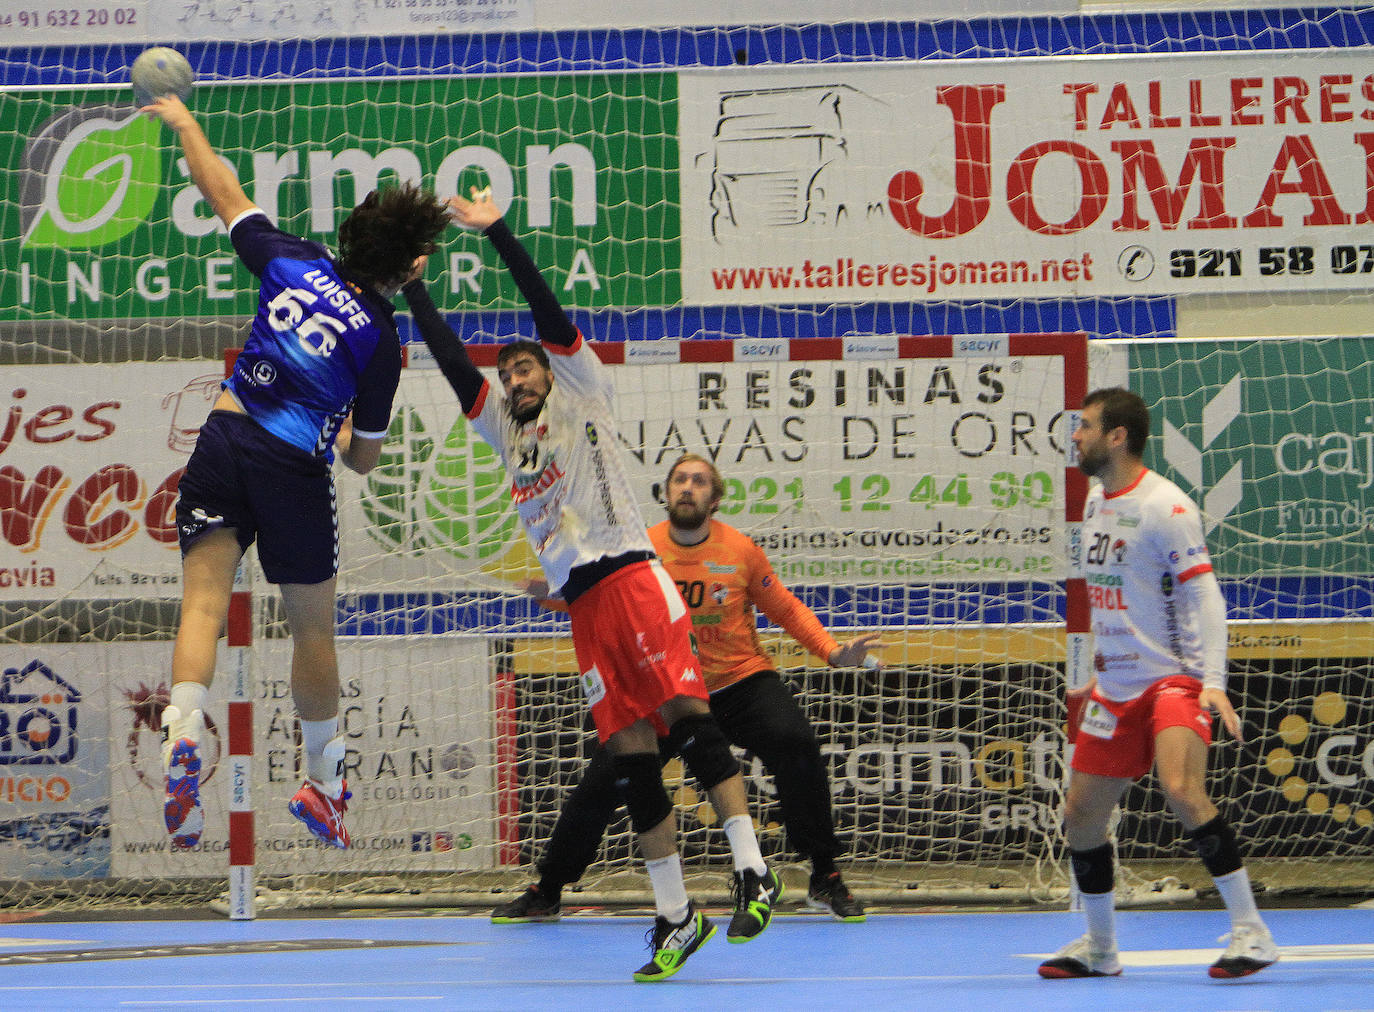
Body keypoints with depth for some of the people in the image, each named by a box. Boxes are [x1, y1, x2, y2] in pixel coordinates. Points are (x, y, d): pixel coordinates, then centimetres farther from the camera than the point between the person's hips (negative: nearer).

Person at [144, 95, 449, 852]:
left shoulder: (294, 261, 4)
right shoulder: (382, 338, -2)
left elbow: (223, 194, 17)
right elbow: (364, 458, 4)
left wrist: (183, 122, 33)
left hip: (222, 440, 2)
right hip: (294, 469, -2)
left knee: (203, 603, -6)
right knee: (312, 628, 13)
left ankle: (182, 737, -30)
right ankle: (323, 784, 26)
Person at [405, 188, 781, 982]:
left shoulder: (582, 394, 11)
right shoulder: (506, 433, 24)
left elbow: (549, 312, 1)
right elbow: (452, 358, 19)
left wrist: (498, 232, -4)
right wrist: (412, 283, 15)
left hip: (629, 574, -6)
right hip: (582, 603, 6)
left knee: (688, 710, -20)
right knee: (631, 756, 1)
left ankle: (753, 870, -24)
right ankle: (675, 916, 1)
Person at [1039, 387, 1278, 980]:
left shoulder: (1165, 507, -13)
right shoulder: (1095, 503, 12)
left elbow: (1203, 597, -16)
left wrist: (1212, 681, -24)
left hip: (1173, 678, -8)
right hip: (1117, 687, 8)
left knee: (1181, 792, -28)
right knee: (1081, 816, 7)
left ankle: (1251, 933, -22)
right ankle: (1099, 948, 24)